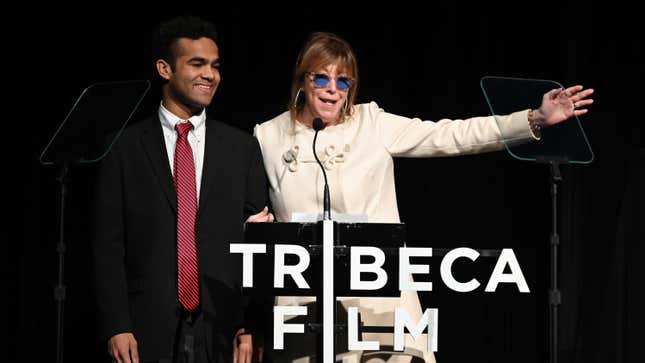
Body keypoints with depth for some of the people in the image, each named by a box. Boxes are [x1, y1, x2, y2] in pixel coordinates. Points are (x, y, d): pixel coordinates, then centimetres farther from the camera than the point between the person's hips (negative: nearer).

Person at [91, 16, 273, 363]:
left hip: (223, 330, 1)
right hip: (149, 330, -1)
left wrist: (252, 326, -2)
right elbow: (108, 245, 1)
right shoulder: (125, 148, 4)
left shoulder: (242, 148, 10)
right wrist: (116, 328, -8)